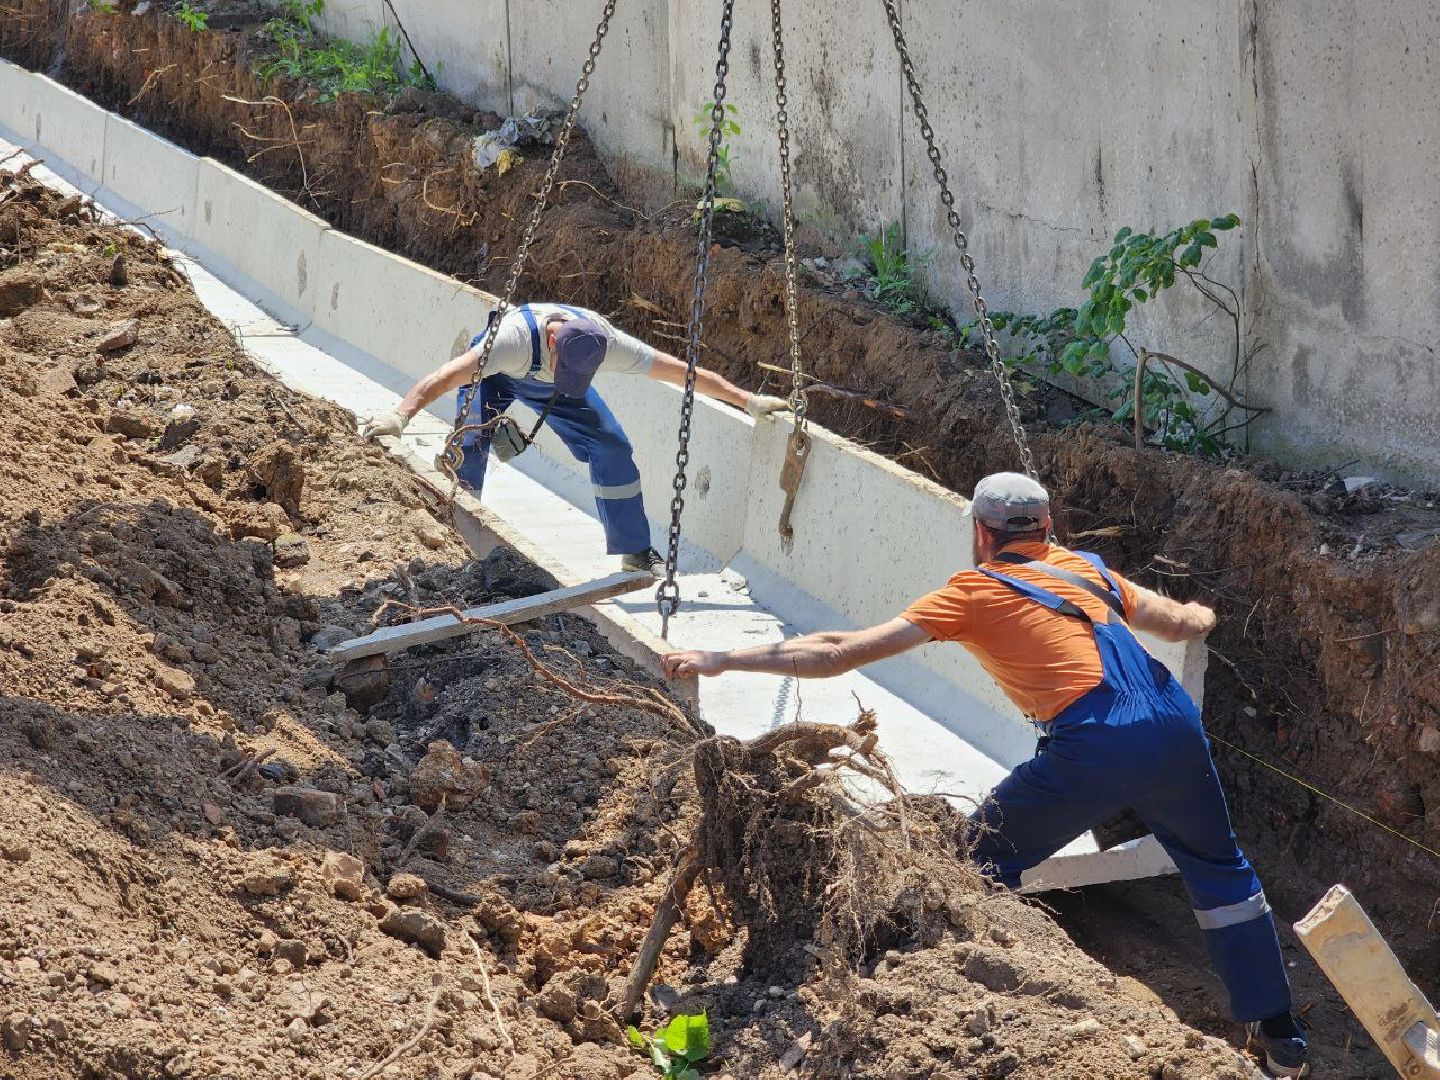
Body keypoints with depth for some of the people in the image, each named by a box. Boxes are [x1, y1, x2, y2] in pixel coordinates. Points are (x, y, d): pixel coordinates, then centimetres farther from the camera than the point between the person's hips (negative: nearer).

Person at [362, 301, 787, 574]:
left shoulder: (607, 342, -36)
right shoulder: (517, 335, -48)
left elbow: (684, 372, -27)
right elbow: (449, 375, -57)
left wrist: (748, 401, -24)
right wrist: (400, 415, -72)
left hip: (548, 388, 3)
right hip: (495, 375, -3)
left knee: (613, 449, -6)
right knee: (467, 452, -23)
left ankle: (636, 552, 8)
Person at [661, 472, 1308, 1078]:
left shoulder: (975, 591, 9)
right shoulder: (1084, 568, 24)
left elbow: (841, 653, 4)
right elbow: (1186, 623, 36)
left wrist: (720, 660, 8)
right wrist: (1203, 615, 63)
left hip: (1093, 748, -5)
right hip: (1172, 725, 6)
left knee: (982, 864, 16)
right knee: (1219, 869, 26)